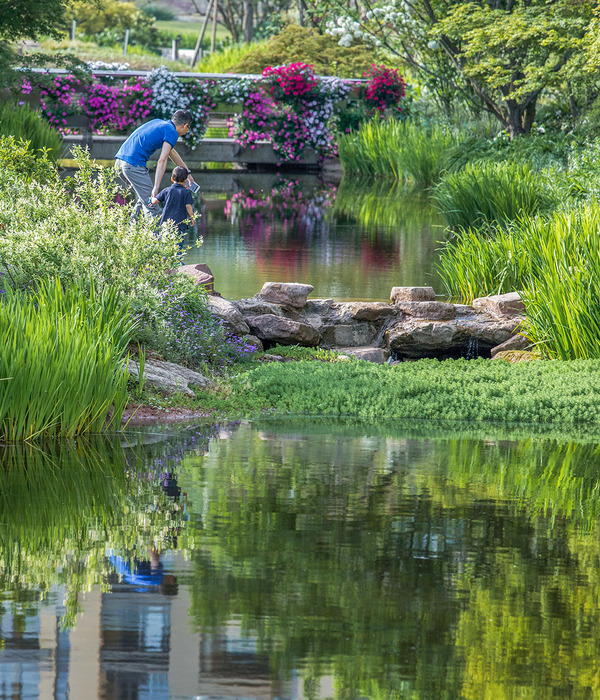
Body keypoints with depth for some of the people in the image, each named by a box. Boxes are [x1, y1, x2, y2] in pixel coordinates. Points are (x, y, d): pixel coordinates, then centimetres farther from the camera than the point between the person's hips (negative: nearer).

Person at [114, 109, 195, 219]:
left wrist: (187, 172, 48)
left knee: (144, 198, 23)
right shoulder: (172, 133, -2)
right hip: (134, 165, -9)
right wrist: (156, 188, -21)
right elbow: (162, 160, -14)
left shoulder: (159, 123, 25)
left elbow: (171, 152, 39)